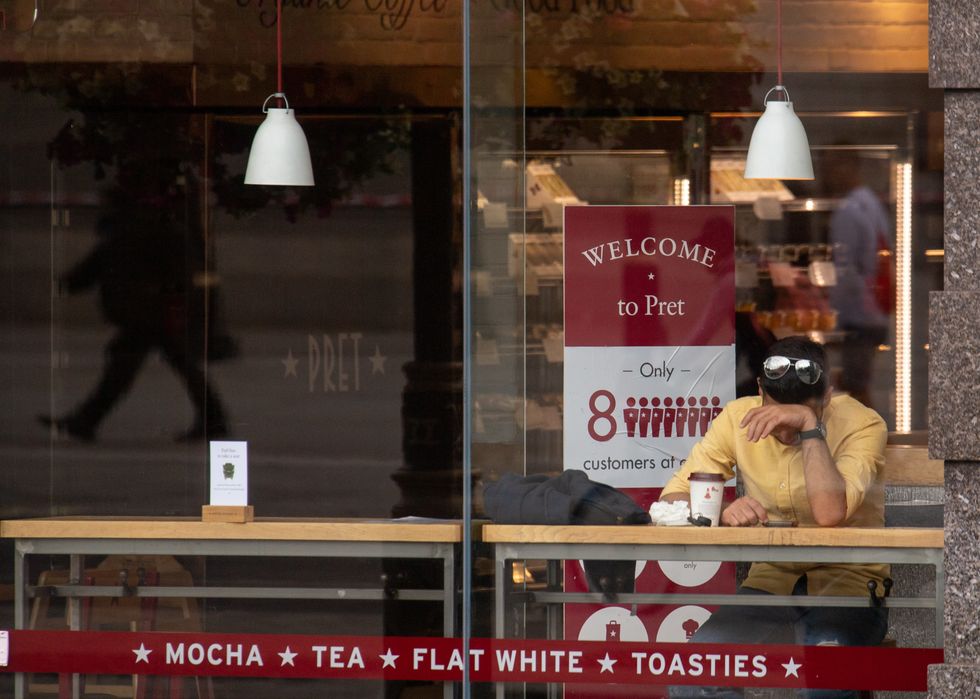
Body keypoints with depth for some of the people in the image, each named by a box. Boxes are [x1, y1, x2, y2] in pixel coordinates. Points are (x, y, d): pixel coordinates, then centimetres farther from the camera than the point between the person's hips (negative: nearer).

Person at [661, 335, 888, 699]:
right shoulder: (740, 417, -2)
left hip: (848, 583, -4)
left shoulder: (862, 424, -13)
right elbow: (672, 498, -5)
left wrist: (810, 425, -28)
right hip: (772, 581, 4)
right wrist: (722, 513, -25)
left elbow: (830, 512, -29)